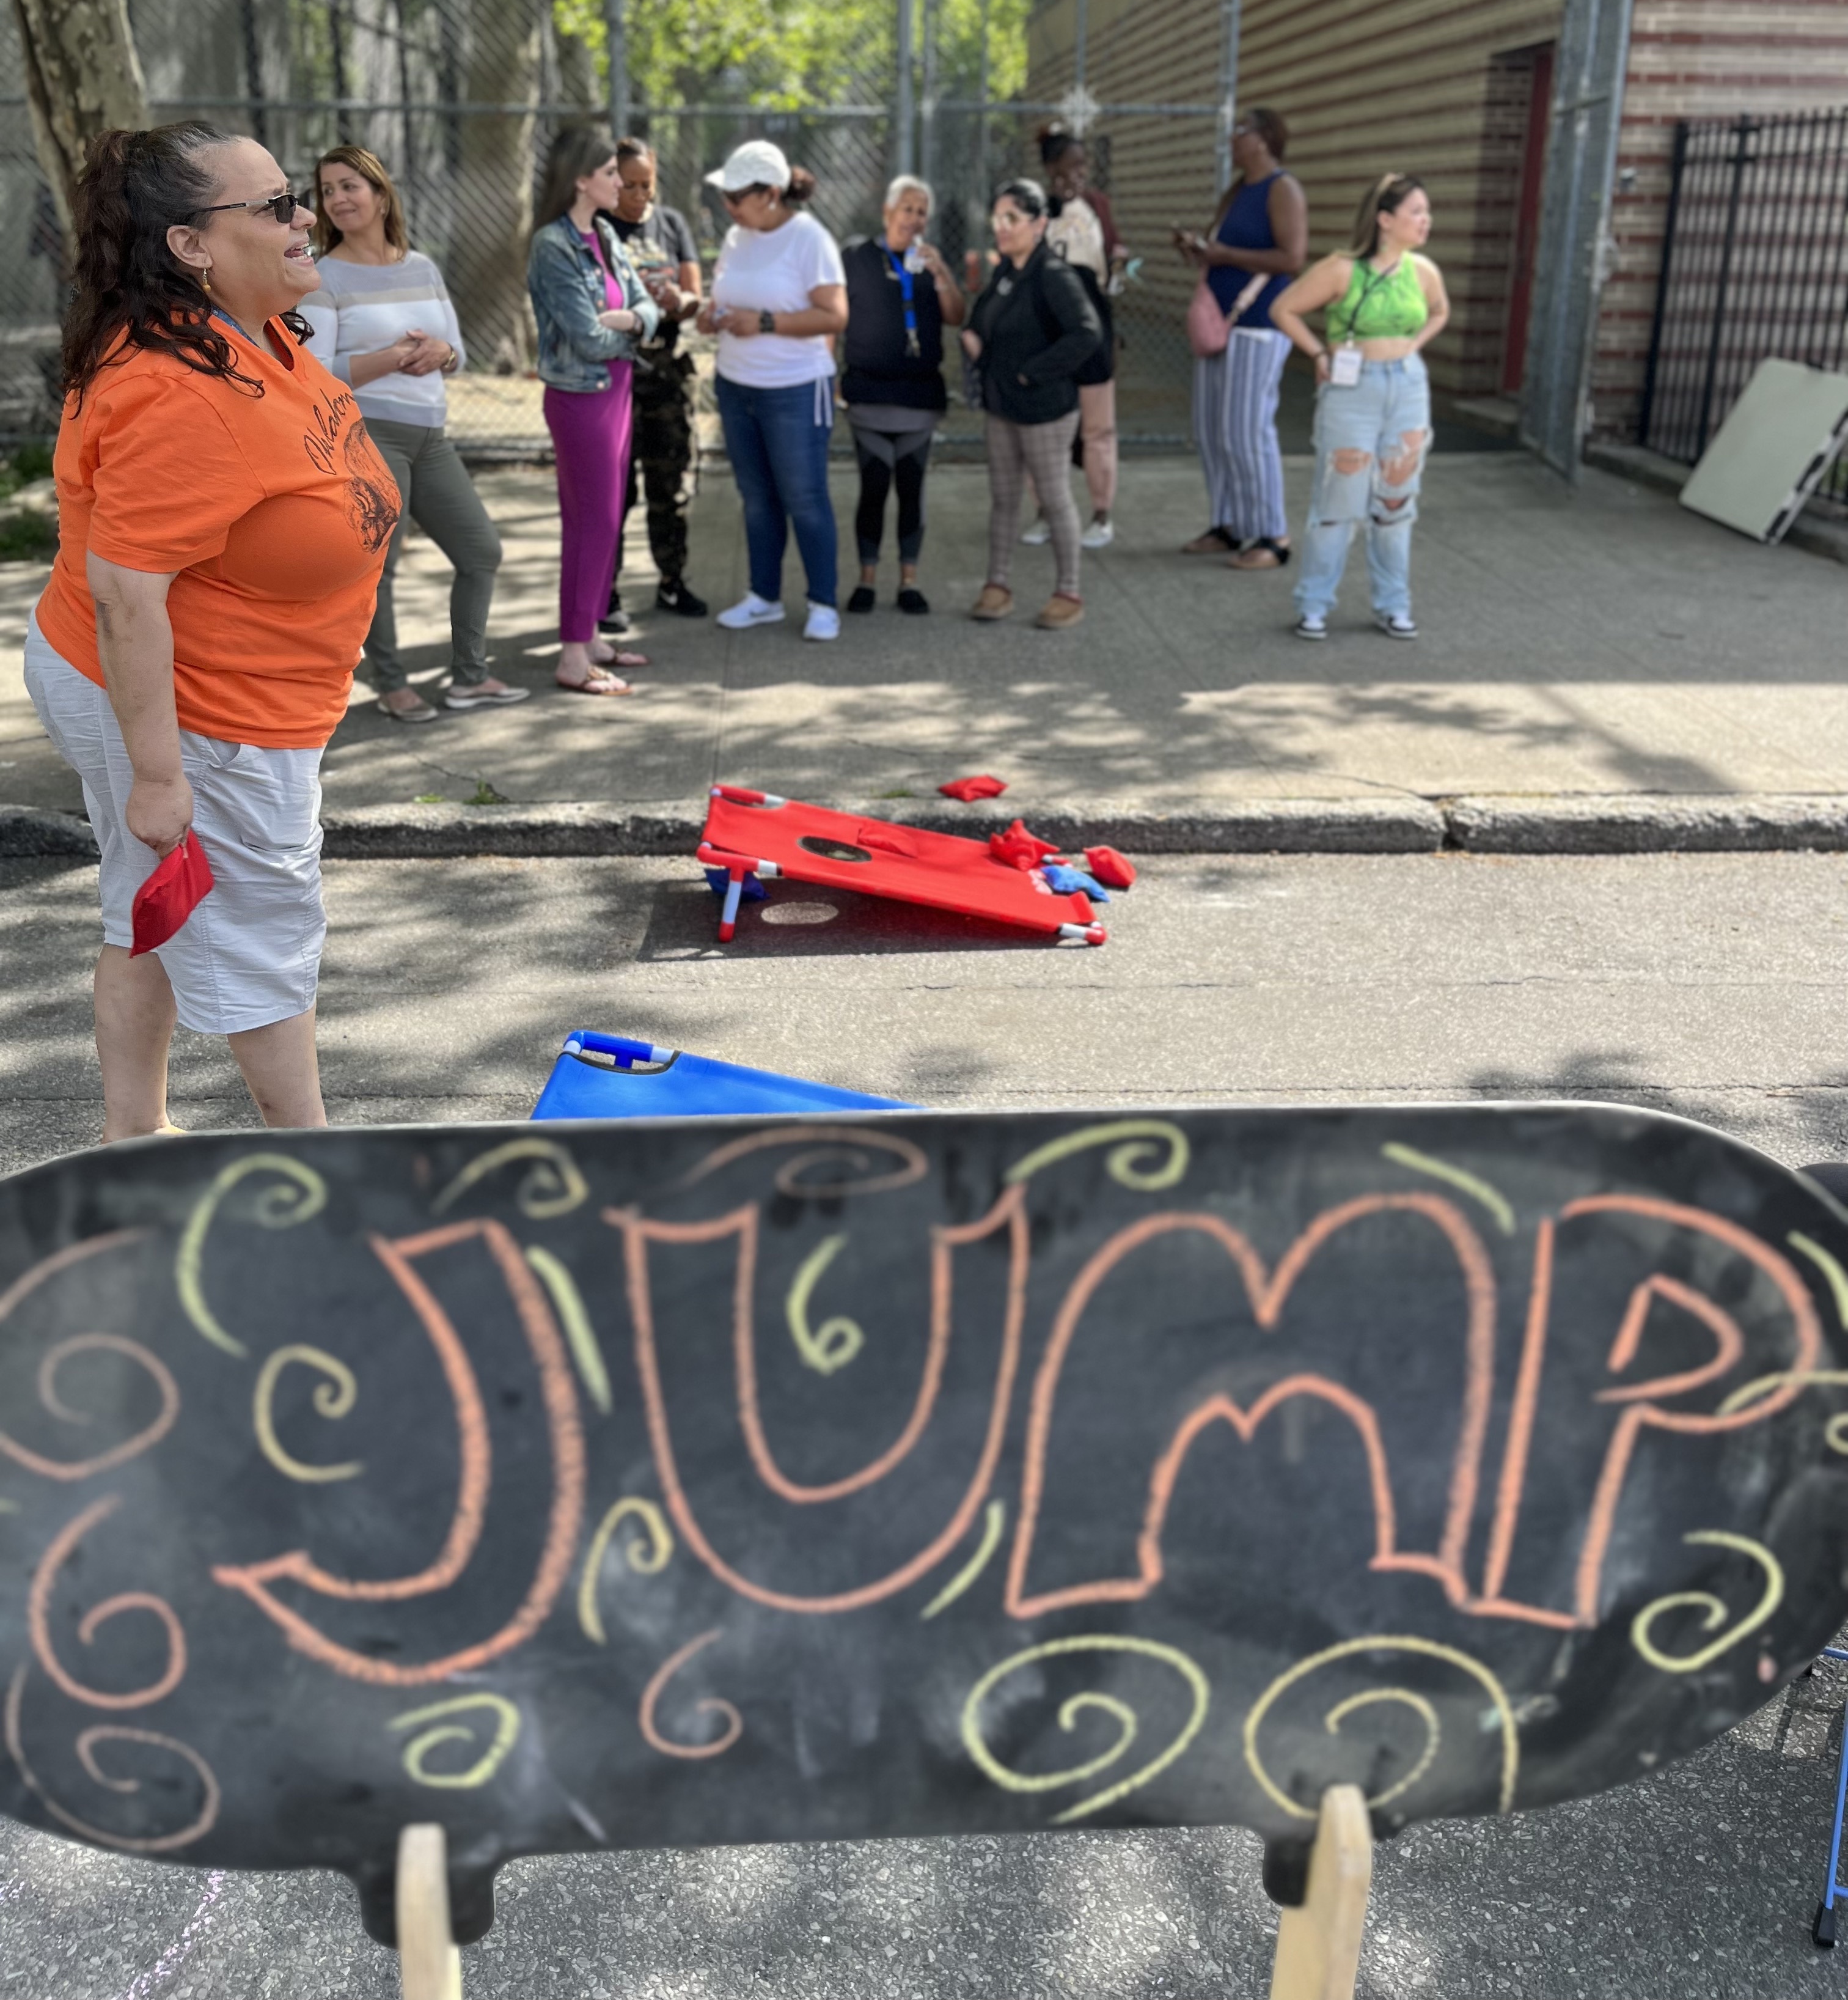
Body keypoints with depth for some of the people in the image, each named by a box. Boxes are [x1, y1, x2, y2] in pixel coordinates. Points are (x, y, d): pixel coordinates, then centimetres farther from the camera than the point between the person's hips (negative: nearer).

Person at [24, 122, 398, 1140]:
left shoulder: (252, 328, 2)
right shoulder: (176, 393, -30)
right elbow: (123, 594, -31)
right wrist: (156, 774, -27)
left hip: (207, 693, 10)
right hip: (189, 719, -10)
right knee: (264, 939, 7)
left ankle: (134, 1137, 37)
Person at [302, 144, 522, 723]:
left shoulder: (422, 268, 12)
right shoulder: (323, 279, -4)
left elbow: (456, 353, 14)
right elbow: (314, 376, -12)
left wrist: (439, 352, -10)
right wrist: (395, 356, -19)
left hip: (429, 437, 6)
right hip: (366, 435, -6)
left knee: (482, 552, 8)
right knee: (375, 566, -5)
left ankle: (469, 678, 21)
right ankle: (391, 686, 13)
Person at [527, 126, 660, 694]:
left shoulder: (605, 236, 9)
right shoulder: (553, 246, -16)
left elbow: (649, 309, 8)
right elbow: (588, 339, -20)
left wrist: (625, 318, -13)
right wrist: (627, 333, -1)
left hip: (616, 391, 8)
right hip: (581, 397, -8)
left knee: (606, 519, 12)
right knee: (592, 523, -5)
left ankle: (590, 637, 22)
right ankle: (573, 658, 2)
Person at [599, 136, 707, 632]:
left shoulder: (671, 222, 11)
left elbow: (694, 294, 8)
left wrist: (681, 302, -16)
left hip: (668, 366, 4)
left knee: (672, 483, 8)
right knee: (612, 485, -3)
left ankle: (672, 583, 20)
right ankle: (605, 592, 4)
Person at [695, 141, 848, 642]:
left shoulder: (809, 239, -12)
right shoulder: (736, 237, 7)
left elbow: (835, 317, -18)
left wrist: (764, 322, -23)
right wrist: (711, 315, -5)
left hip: (795, 391, -6)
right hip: (736, 388, 6)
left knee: (804, 500, 1)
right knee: (756, 499, 13)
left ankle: (823, 604, 11)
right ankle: (764, 597, 24)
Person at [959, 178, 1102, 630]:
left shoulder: (1053, 275, -17)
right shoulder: (1002, 272, 8)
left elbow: (1087, 333, -29)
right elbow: (980, 323, 24)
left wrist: (1034, 372, -23)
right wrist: (972, 339, 1)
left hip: (1044, 409, -8)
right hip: (1000, 405, 8)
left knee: (1054, 499, 2)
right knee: (1002, 497, 13)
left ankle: (1068, 593, 13)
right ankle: (997, 585, 23)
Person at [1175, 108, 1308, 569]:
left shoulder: (1283, 189, -7)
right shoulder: (1234, 193, 18)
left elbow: (1294, 257, -18)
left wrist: (1225, 254, -16)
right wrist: (1196, 247, 5)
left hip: (1257, 328, -9)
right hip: (1217, 323, 9)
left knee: (1247, 431, -11)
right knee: (1212, 430, 7)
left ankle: (1273, 538, -5)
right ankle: (1228, 528, 16)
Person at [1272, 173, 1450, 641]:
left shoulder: (1423, 271, 2)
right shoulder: (1342, 269, -12)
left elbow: (1440, 312, 23)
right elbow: (1284, 309, -5)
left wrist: (1413, 347, 9)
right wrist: (1320, 354, -5)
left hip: (1408, 388, 4)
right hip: (1352, 391, -4)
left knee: (1396, 502, 9)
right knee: (1337, 501, -1)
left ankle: (1393, 605, 18)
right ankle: (1314, 605, 10)